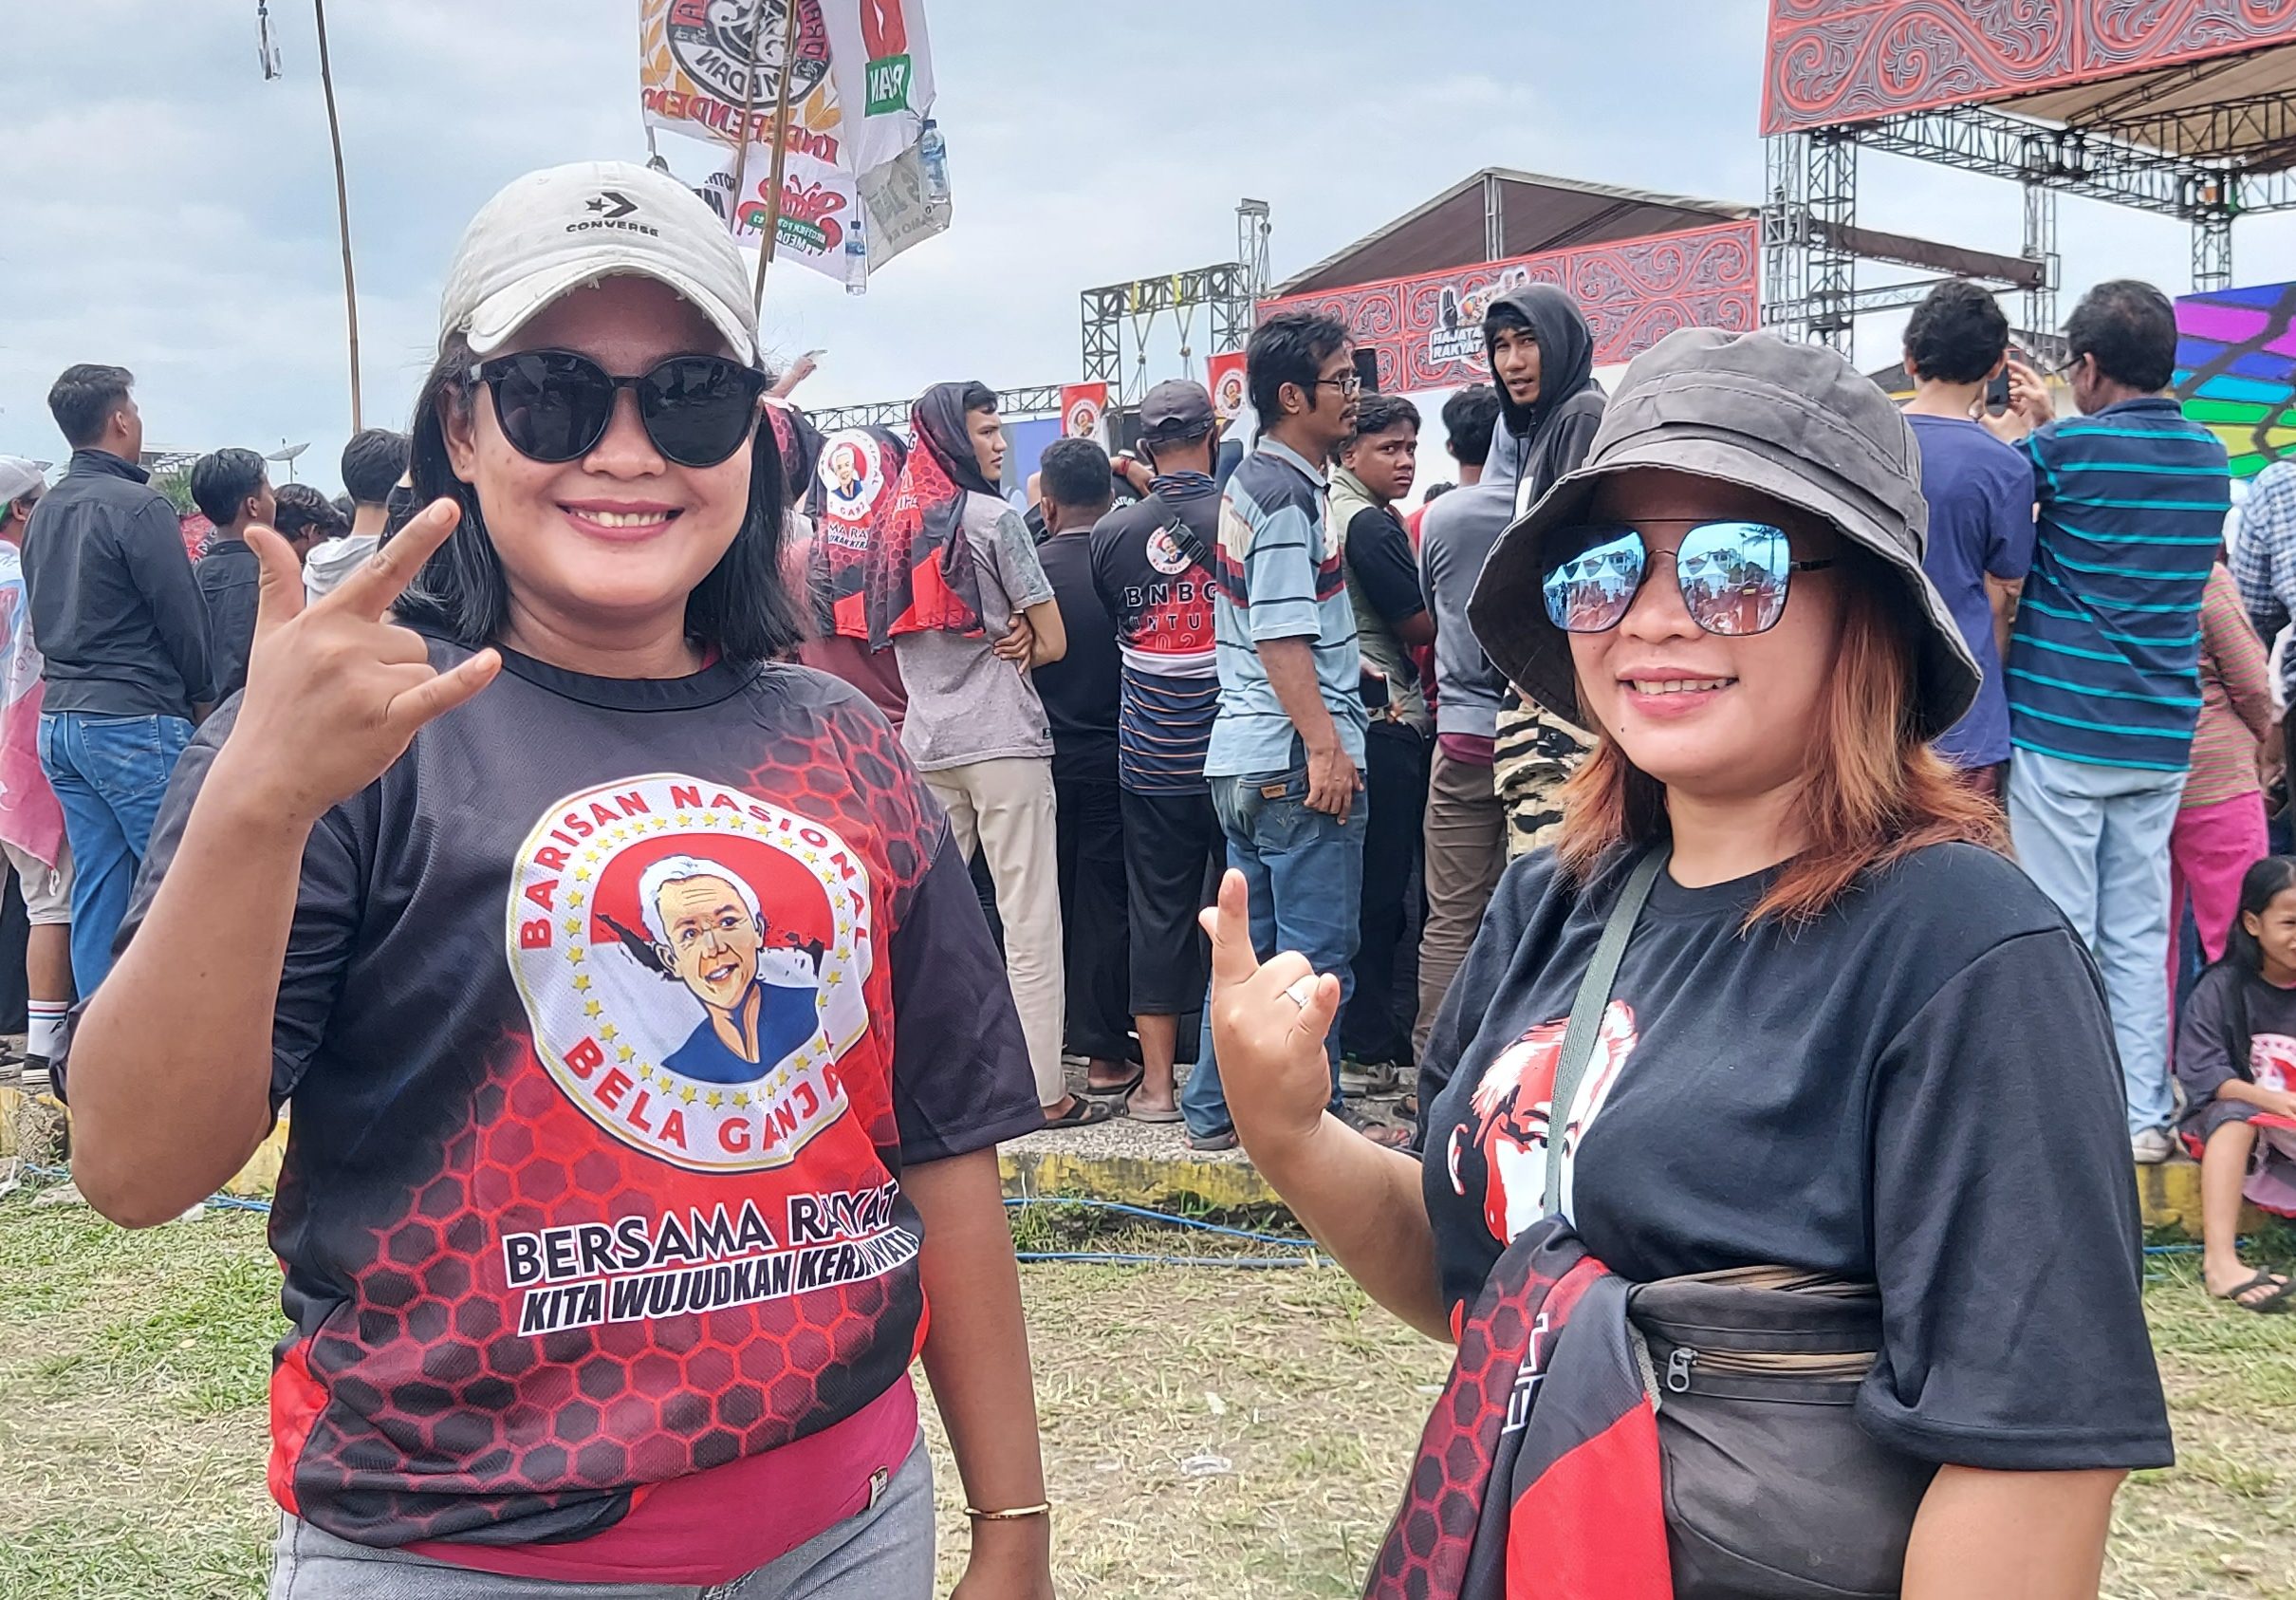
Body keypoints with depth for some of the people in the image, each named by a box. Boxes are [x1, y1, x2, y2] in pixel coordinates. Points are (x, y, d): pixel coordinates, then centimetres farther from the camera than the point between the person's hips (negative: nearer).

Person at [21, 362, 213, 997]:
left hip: (60, 719, 8)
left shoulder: (43, 513, 13)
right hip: (134, 722, -8)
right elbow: (183, 617, -10)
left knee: (97, 887, 10)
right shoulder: (139, 506, -12)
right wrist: (203, 698, 4)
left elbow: (44, 619, 18)